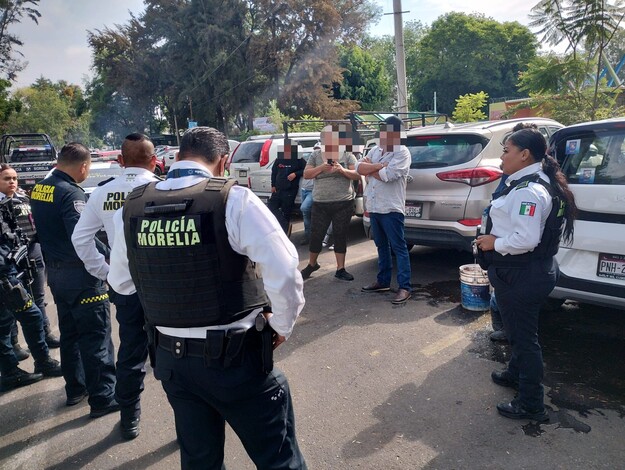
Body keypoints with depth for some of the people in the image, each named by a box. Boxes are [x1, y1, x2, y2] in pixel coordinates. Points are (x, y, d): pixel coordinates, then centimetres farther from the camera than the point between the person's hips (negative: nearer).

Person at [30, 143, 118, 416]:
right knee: (96, 335, -1)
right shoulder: (71, 193, -19)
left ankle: (75, 388, 31)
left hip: (55, 272, 9)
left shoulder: (39, 189, 8)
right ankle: (103, 398, 5)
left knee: (70, 332, 19)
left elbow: (43, 229, 16)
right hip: (80, 274, -9)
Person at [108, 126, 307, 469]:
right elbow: (285, 272, -20)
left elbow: (120, 282, 10)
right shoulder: (234, 200, -16)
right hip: (235, 355, -5)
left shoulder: (132, 207, -2)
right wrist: (282, 326, -4)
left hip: (170, 357, 5)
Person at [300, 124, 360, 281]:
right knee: (316, 235, 6)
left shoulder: (347, 154, 3)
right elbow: (306, 174, 2)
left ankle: (340, 269, 14)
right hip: (320, 204, 1)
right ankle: (312, 264, 28)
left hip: (343, 203, 0)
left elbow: (357, 175, -1)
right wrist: (321, 168, -15)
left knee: (340, 236, 5)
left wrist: (342, 170, -19)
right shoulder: (316, 155, 6)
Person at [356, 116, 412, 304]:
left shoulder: (402, 153, -10)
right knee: (382, 246, 17)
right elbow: (359, 167, 1)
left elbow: (387, 175, -23)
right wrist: (378, 165, -14)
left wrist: (369, 167, -6)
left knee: (399, 248, -3)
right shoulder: (375, 150, 13)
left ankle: (405, 287, 1)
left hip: (391, 208, -8)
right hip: (373, 207, 8)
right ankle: (383, 281, 29)